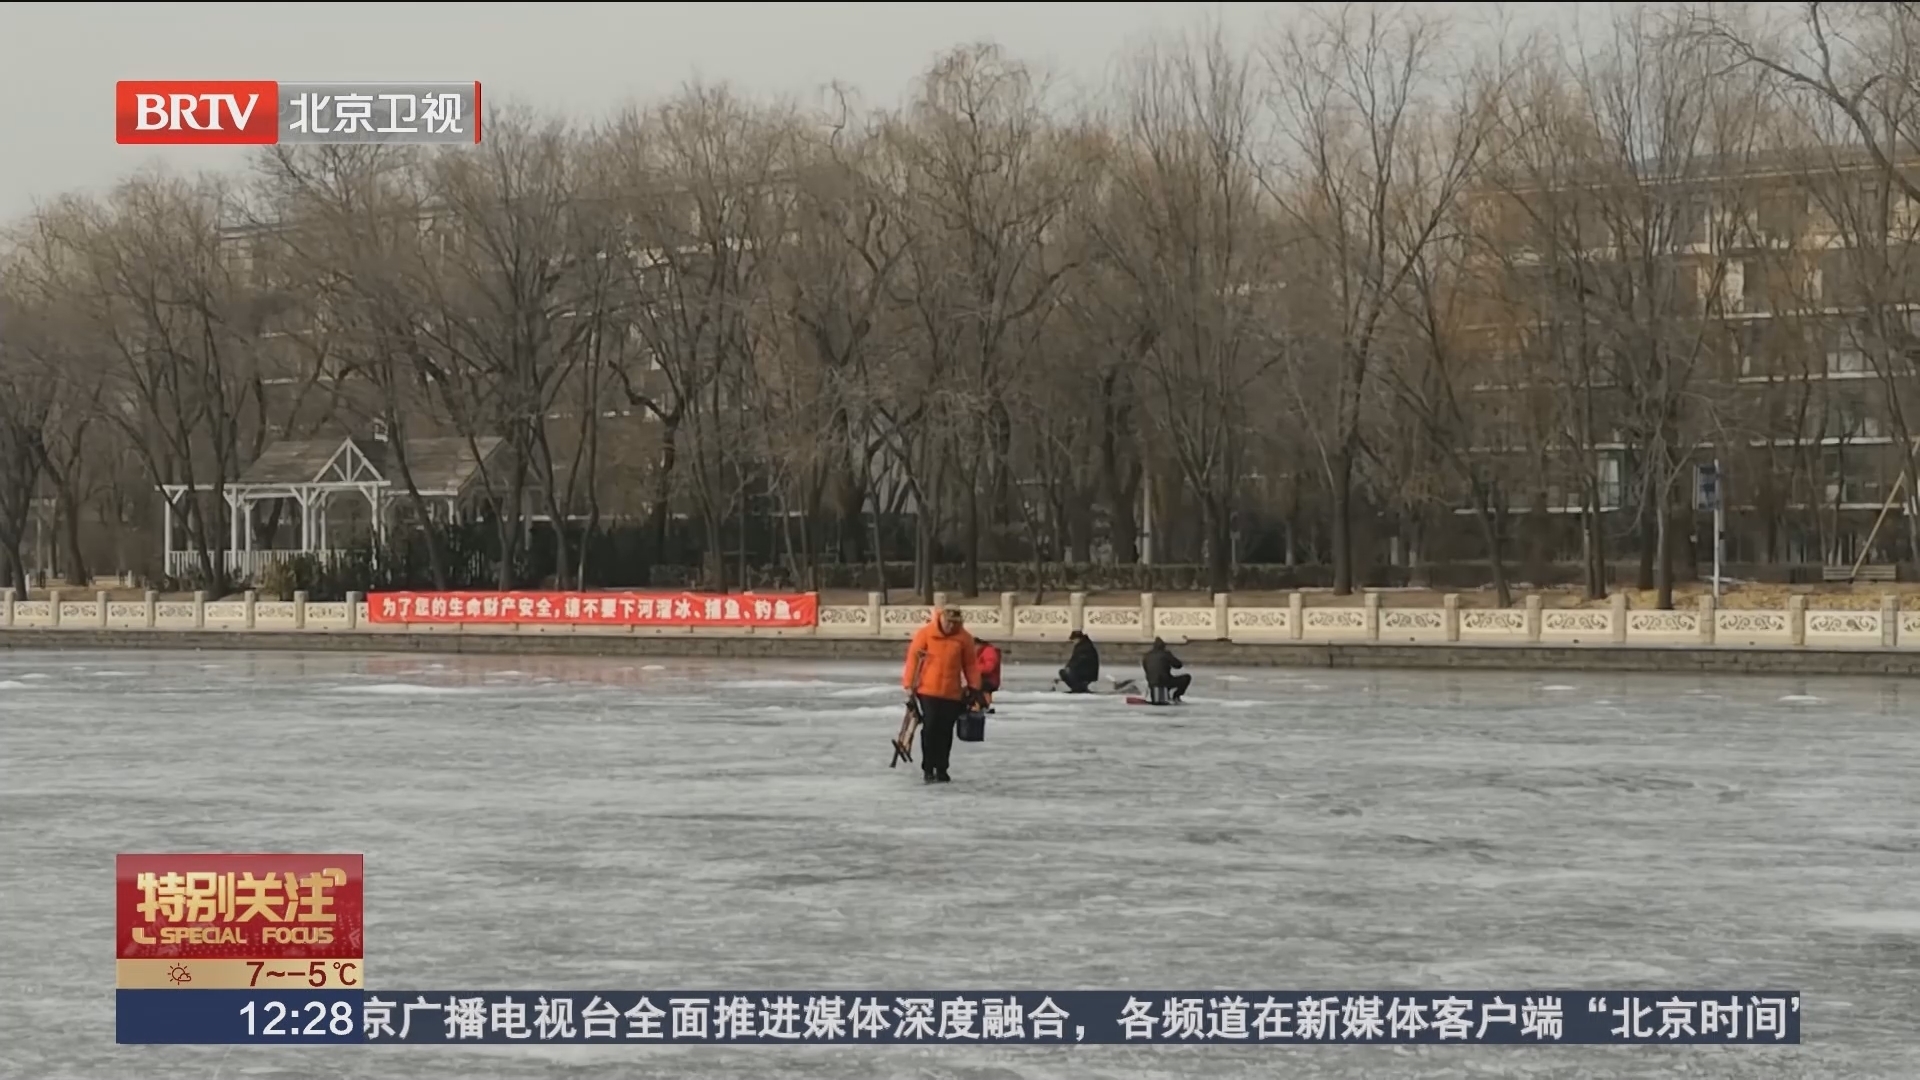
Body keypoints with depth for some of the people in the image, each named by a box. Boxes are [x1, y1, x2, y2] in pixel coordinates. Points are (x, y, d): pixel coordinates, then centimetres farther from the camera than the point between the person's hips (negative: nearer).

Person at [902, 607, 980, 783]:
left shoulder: (964, 638, 0)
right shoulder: (925, 634, -6)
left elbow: (971, 664, 6)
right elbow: (913, 658, -2)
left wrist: (974, 688, 5)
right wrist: (909, 684, -4)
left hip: (952, 693, 2)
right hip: (928, 690, -2)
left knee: (945, 732, 5)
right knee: (930, 728, -7)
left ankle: (941, 769, 16)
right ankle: (928, 769, 2)